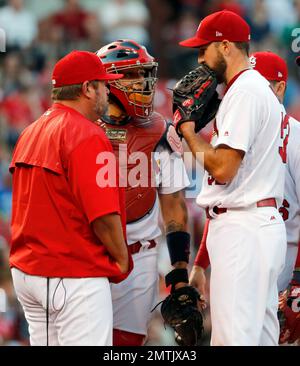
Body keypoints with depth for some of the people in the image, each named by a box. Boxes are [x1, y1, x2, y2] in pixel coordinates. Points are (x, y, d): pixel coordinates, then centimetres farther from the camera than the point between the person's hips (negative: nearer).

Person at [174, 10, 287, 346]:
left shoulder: (244, 92, -13)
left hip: (243, 227, -11)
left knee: (233, 337, -14)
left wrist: (189, 132, -5)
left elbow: (223, 168, -18)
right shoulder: (257, 88, 21)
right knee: (259, 334, 11)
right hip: (263, 225, 11)